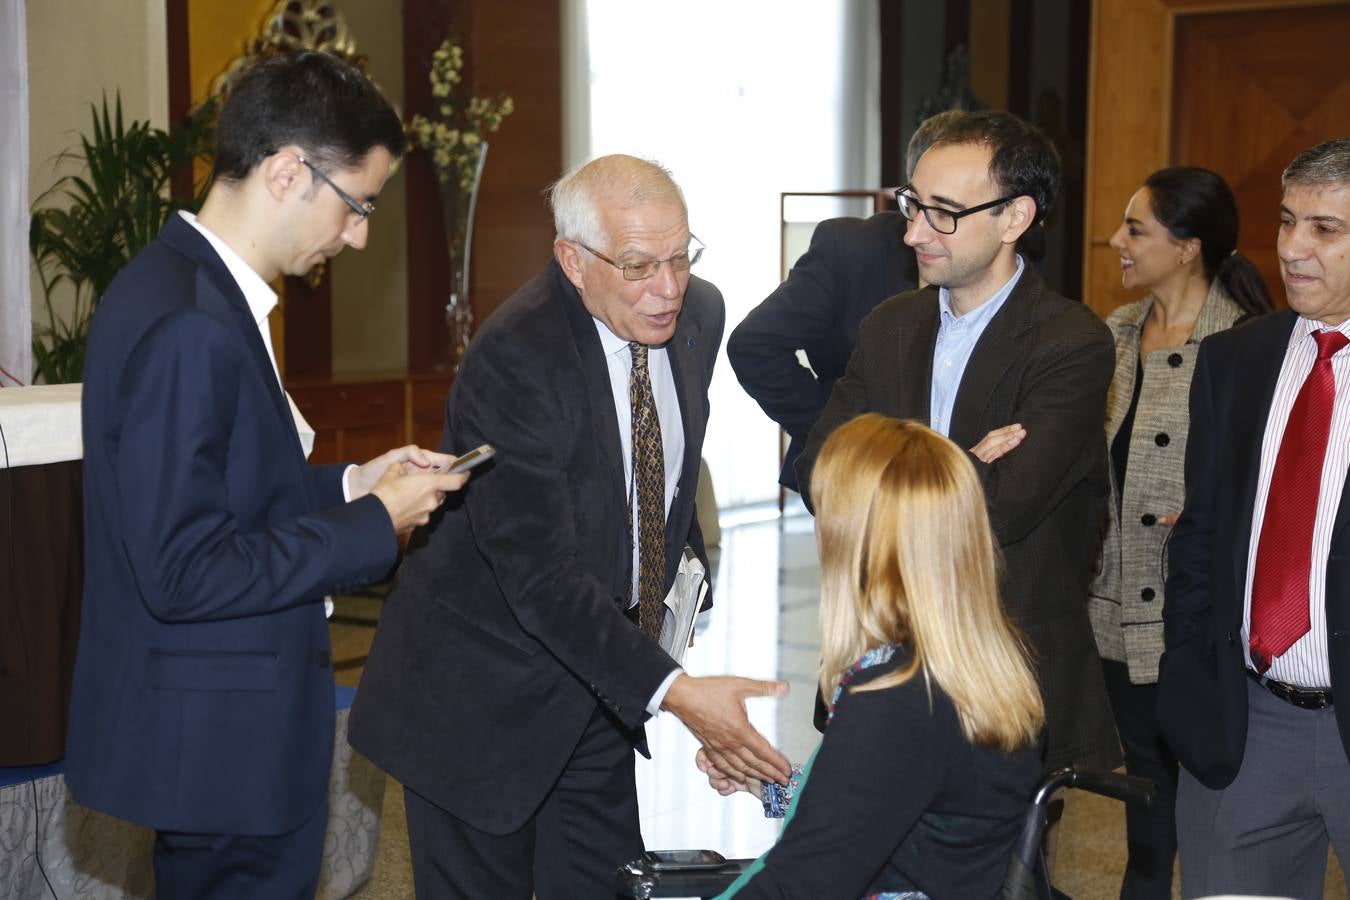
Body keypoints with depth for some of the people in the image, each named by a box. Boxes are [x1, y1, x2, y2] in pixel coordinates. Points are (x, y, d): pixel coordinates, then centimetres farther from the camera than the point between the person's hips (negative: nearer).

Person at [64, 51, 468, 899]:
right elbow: (185, 571, -25)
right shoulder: (187, 327, -25)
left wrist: (348, 484, 4)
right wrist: (373, 524, -17)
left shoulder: (186, 283, 7)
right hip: (221, 740, -10)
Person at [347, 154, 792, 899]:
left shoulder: (698, 313, -3)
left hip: (602, 683, 6)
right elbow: (540, 573, -32)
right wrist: (671, 692, -39)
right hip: (486, 695, -6)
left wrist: (688, 560, 4)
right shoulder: (513, 360, -26)